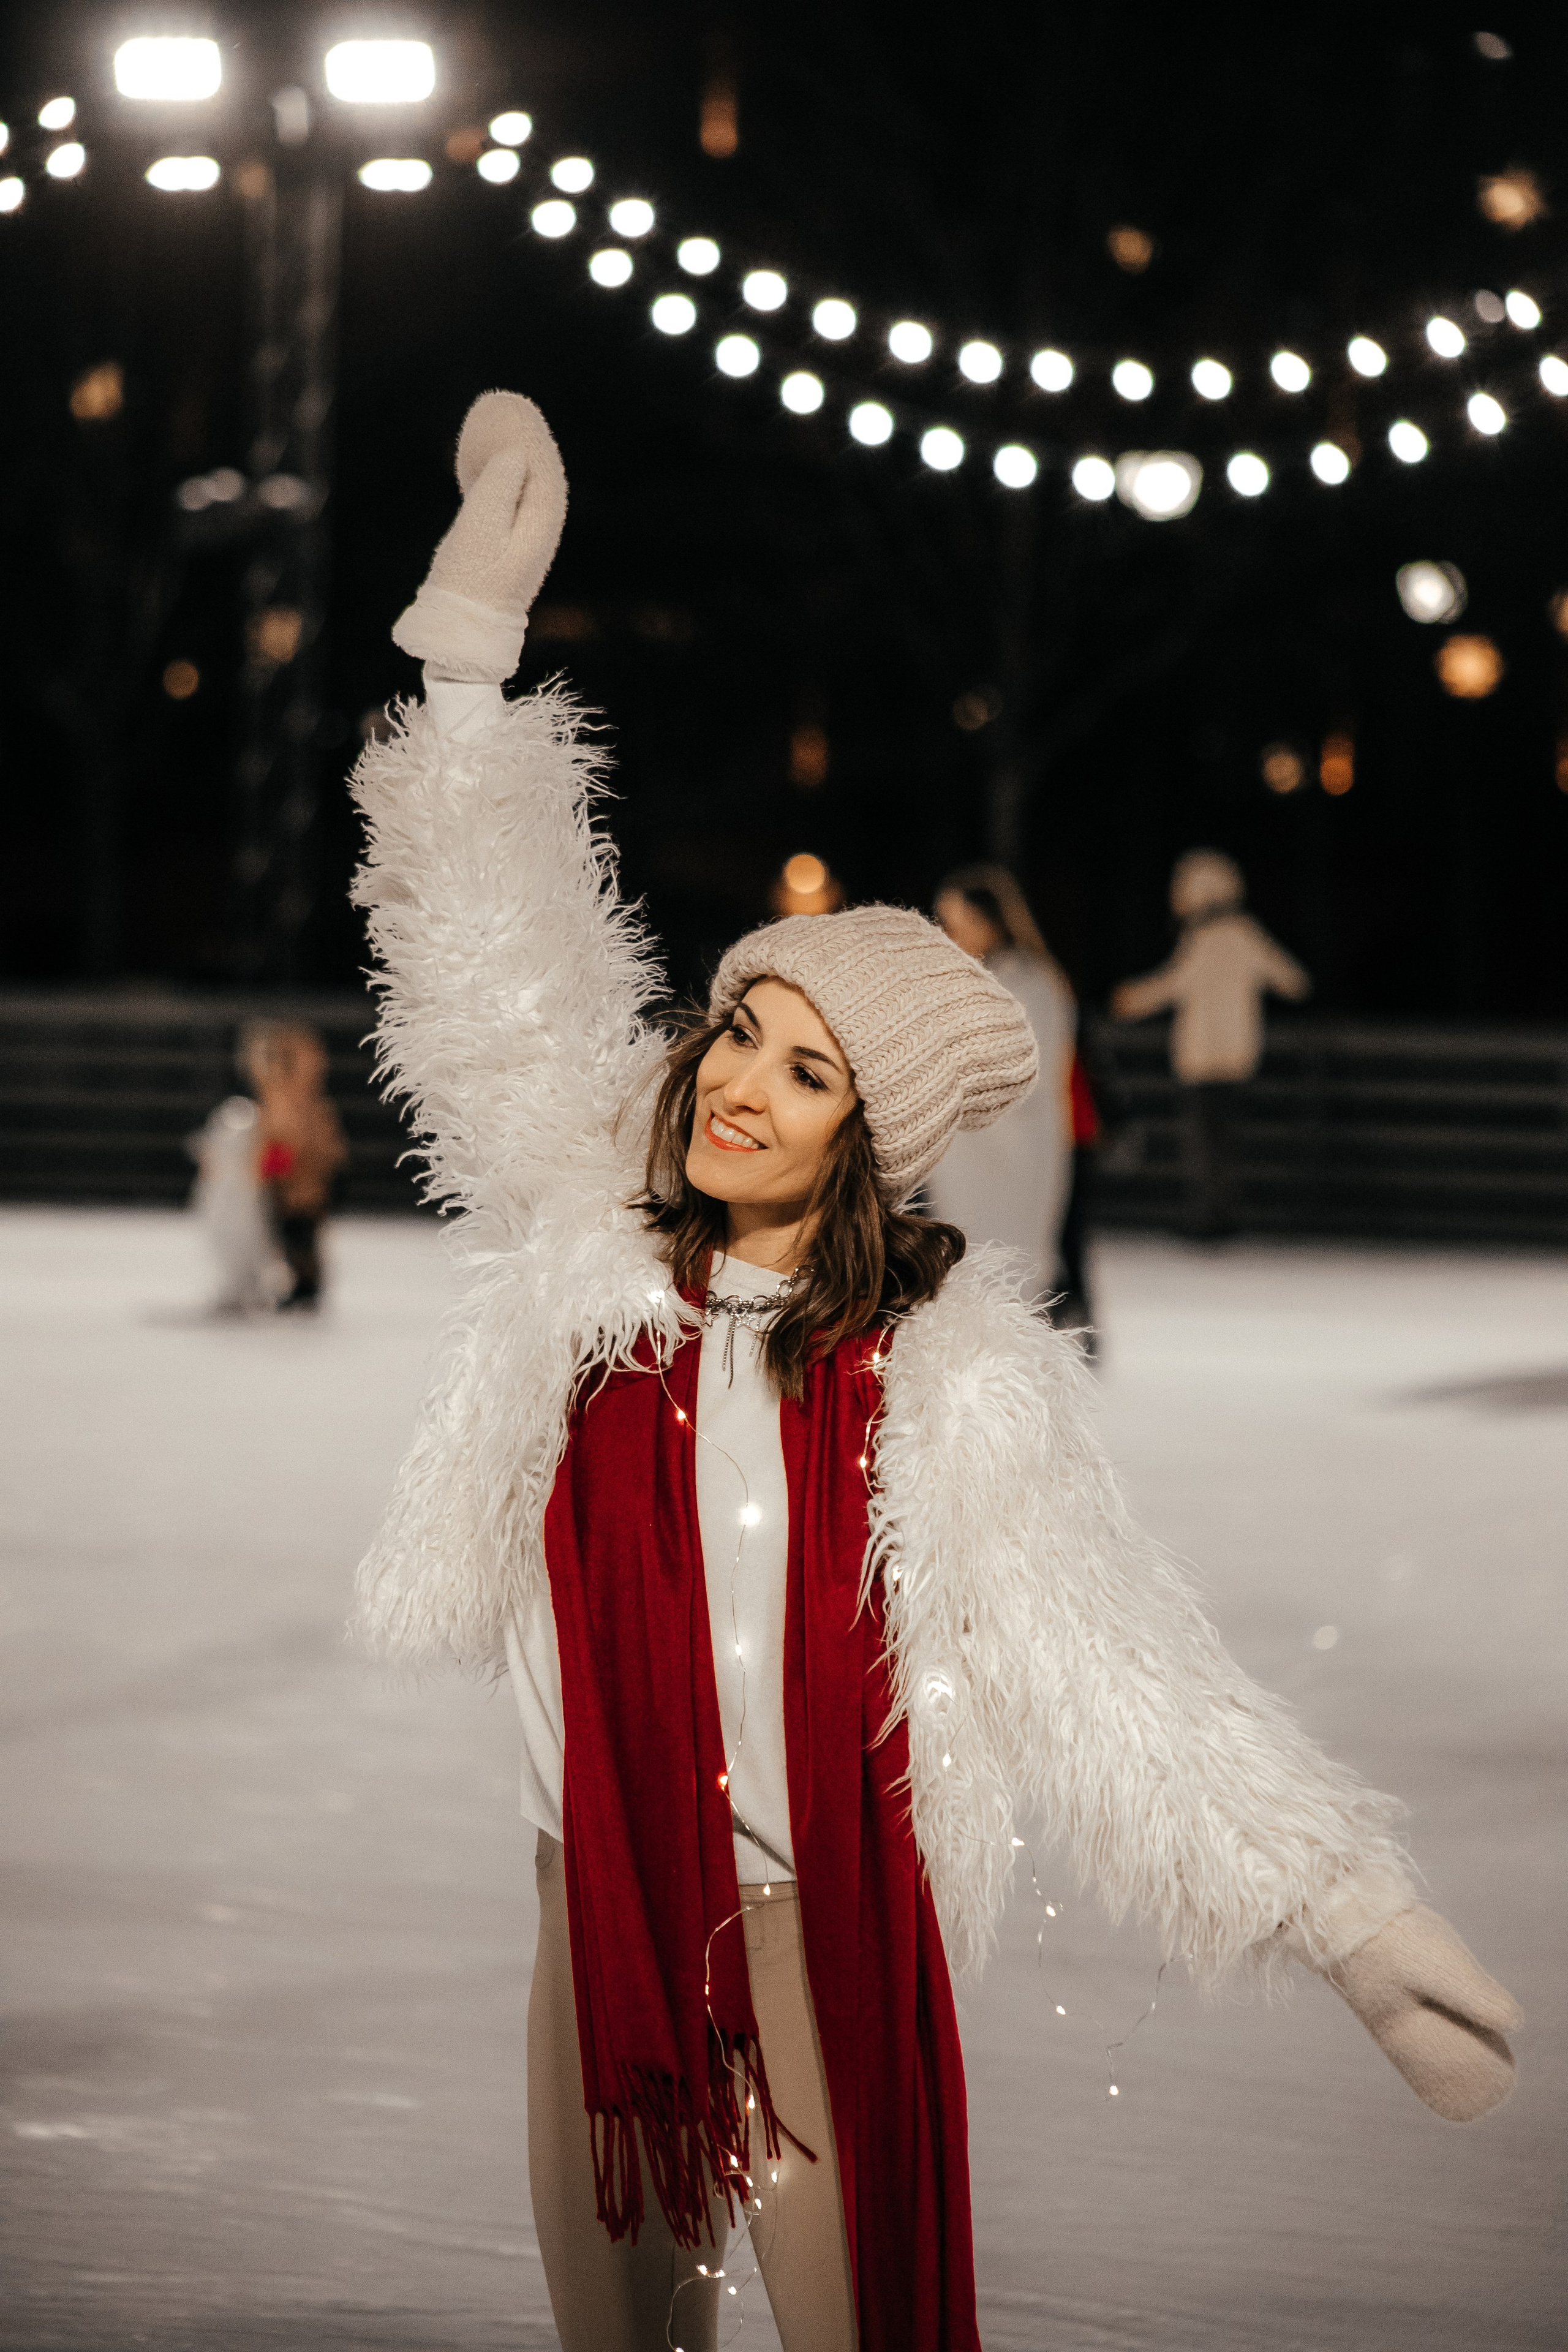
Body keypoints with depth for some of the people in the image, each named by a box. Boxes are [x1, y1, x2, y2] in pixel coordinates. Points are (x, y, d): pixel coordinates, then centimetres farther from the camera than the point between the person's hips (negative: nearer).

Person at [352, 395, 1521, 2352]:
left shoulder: (954, 1366, -10)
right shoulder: (585, 1252, 0)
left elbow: (1103, 1655, -13)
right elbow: (500, 977, 2)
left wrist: (1347, 1915, -21)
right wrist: (474, 633, -2)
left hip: (832, 1928, -3)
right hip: (602, 1902, 4)